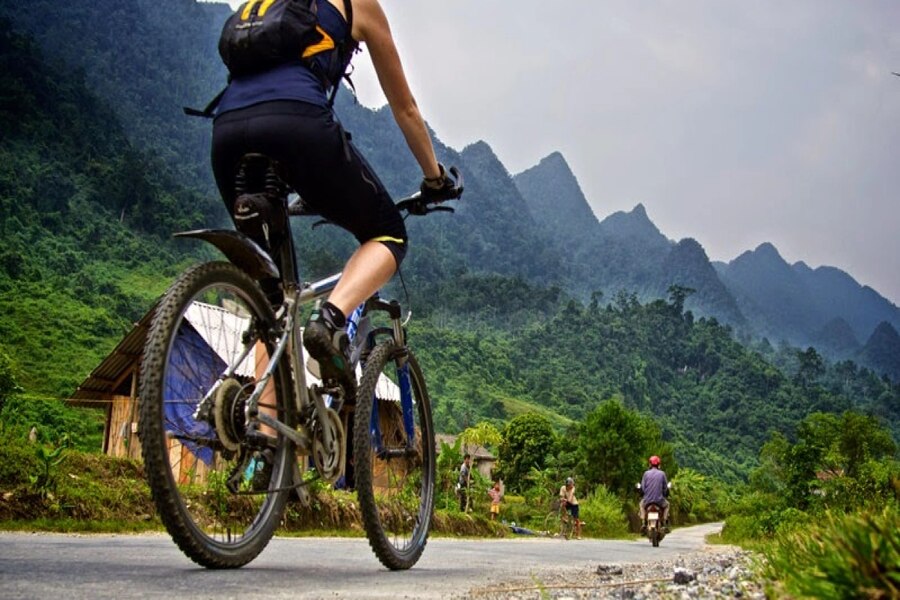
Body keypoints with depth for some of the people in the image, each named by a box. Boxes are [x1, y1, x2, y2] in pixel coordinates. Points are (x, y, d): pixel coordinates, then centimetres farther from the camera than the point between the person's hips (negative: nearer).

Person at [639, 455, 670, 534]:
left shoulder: (646, 473, 1)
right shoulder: (662, 473, 1)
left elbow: (642, 487, 0)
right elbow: (665, 487, 3)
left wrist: (642, 494, 22)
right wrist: (665, 494, 25)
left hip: (647, 499, 1)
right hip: (659, 500, -1)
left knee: (642, 504, 35)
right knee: (666, 505, 32)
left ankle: (643, 523, 18)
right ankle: (665, 525, 18)